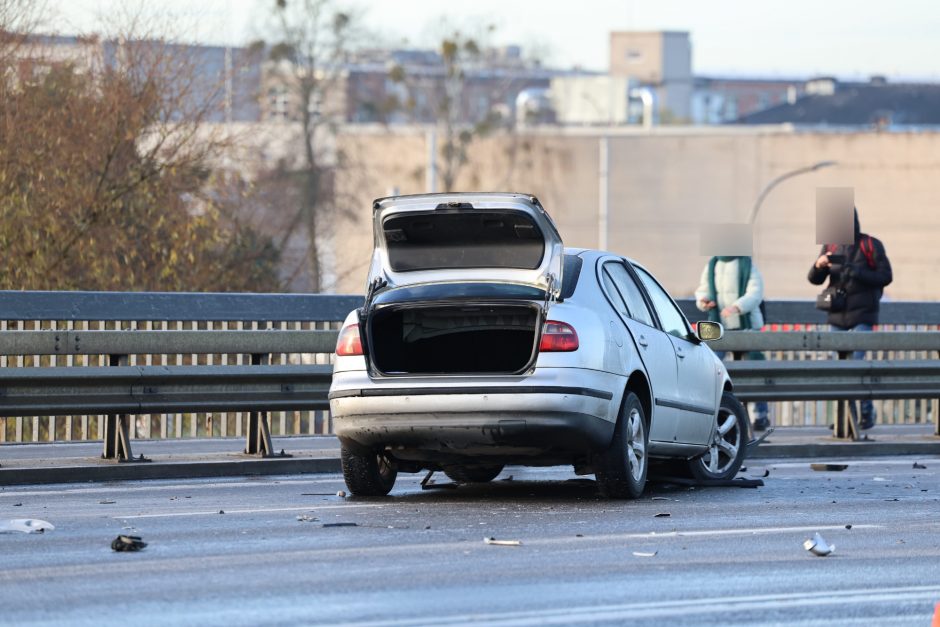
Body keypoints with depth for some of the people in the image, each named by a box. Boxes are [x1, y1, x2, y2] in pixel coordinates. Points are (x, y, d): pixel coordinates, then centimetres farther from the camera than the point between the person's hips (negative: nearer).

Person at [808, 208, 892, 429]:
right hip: (837, 315, 4)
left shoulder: (871, 245, -1)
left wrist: (857, 272, -17)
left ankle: (867, 413, -3)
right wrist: (819, 266, -15)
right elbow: (814, 279, 8)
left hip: (862, 315, -4)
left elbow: (886, 276, -5)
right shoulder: (831, 246, 10)